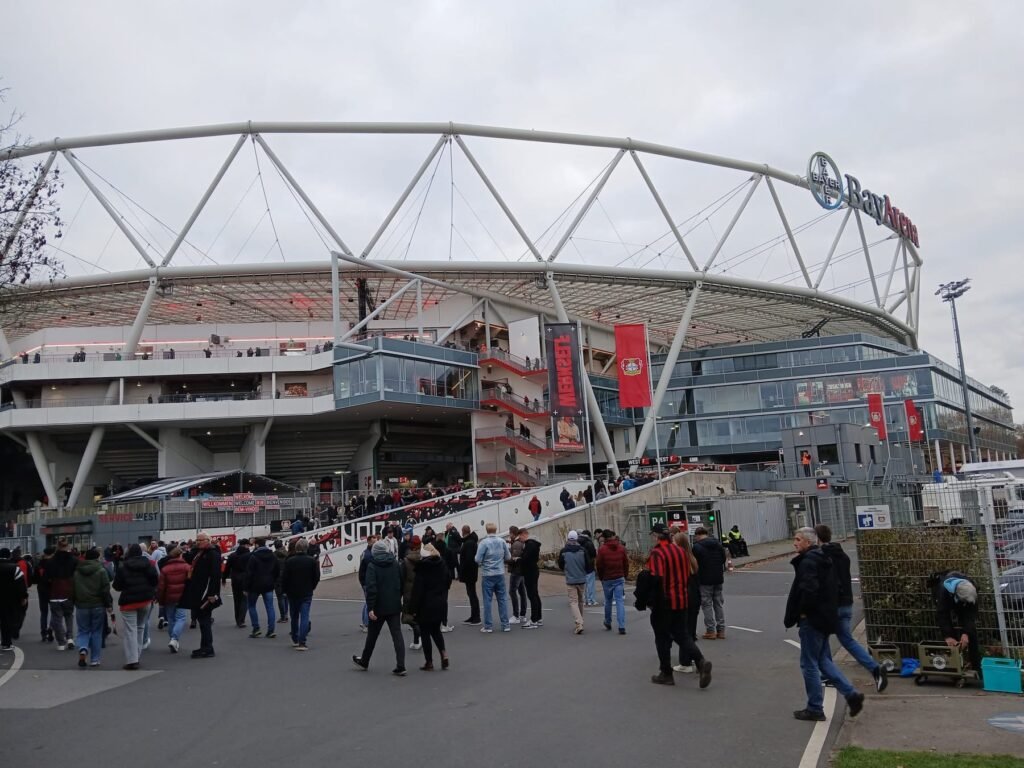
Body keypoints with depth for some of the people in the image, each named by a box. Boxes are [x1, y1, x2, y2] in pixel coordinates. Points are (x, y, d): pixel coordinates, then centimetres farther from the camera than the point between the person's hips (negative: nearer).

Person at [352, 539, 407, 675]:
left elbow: (371, 588, -18)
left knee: (372, 635, 14)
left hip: (379, 607, -3)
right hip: (395, 607, 3)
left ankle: (364, 662, 32)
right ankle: (400, 666, -7)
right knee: (397, 635, 1)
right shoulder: (396, 564, 5)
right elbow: (402, 584, 11)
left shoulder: (372, 566, -10)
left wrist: (371, 607, -17)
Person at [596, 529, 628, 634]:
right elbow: (626, 563, 3)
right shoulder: (621, 548, 0)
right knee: (620, 601, -1)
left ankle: (608, 622, 29)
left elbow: (599, 566, -6)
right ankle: (621, 627, -8)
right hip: (619, 578, 2)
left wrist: (601, 578, 9)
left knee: (608, 601, 14)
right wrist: (625, 575, 14)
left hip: (607, 579, -2)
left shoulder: (602, 549, -10)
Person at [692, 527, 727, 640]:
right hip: (719, 579, 6)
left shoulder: (697, 546, -13)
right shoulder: (717, 544, 7)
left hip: (705, 580, -6)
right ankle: (721, 630, 15)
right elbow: (724, 559, 11)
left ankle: (710, 631, 1)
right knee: (719, 604, 12)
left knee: (707, 605, 2)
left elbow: (695, 564, -13)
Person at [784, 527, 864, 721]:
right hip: (826, 616, 10)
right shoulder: (822, 559, 14)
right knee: (823, 660, 19)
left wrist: (803, 611, -16)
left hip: (812, 619, -10)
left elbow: (809, 589, -29)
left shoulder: (808, 561, -18)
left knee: (809, 664, 1)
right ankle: (851, 694, 12)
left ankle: (814, 709, 9)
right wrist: (830, 609, 20)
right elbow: (834, 588, 20)